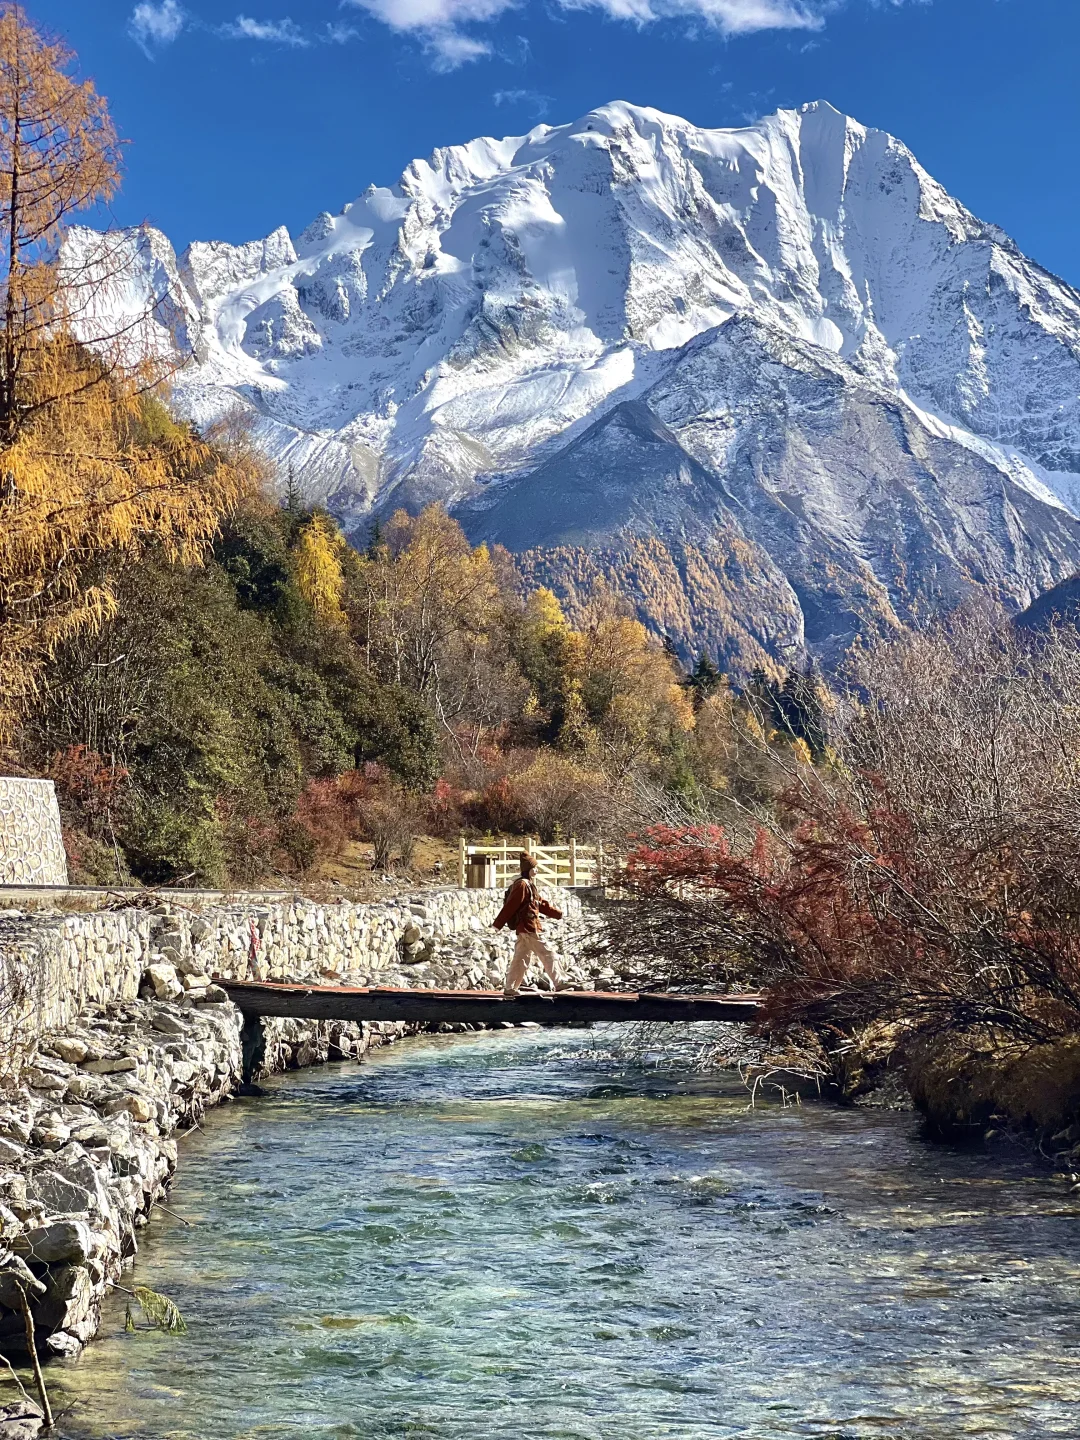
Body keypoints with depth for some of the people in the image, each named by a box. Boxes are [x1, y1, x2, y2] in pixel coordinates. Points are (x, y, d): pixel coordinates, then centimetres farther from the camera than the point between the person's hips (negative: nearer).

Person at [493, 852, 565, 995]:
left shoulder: (529, 884, 17)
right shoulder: (522, 885, -15)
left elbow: (541, 904, 23)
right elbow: (510, 906, -17)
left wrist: (557, 914, 25)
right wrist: (498, 923, -19)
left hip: (525, 928, 10)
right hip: (528, 928, -10)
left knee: (520, 959, 10)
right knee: (546, 955, -4)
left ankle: (509, 988, 12)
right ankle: (556, 984, 1)